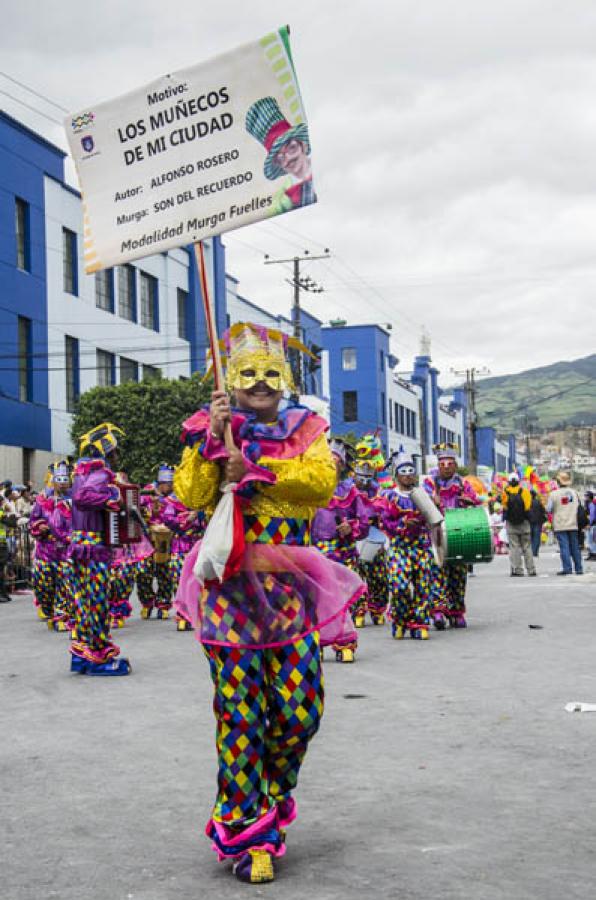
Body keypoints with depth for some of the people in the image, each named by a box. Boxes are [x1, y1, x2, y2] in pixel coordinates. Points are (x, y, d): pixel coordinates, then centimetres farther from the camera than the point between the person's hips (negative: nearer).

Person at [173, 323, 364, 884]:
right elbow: (189, 496, -5)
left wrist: (255, 469, -15)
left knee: (301, 708, 0)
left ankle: (267, 802, 27)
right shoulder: (212, 429, 9)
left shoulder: (304, 431, 12)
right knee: (240, 712, -2)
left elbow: (323, 481, -9)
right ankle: (247, 834, 10)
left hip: (290, 585, 2)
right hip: (231, 586, -2)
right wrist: (211, 439, -13)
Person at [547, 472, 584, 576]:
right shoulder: (574, 492, 4)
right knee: (575, 547, 10)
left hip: (560, 525, -4)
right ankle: (579, 569, 13)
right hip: (573, 524, 4)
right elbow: (579, 508, 11)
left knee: (564, 547, -3)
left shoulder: (553, 494, -9)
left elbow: (548, 509, -6)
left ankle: (567, 568, -9)